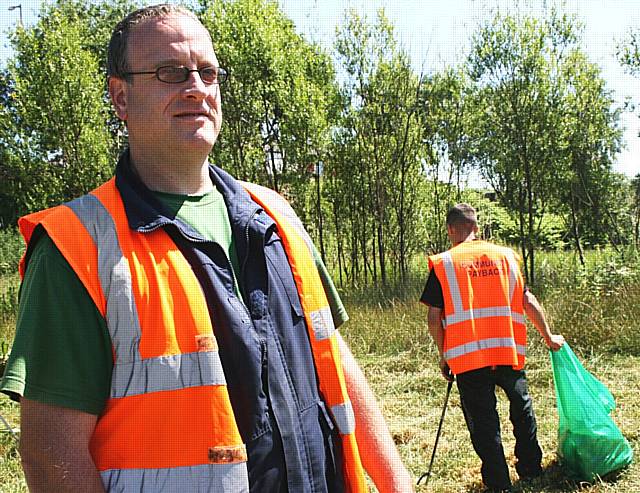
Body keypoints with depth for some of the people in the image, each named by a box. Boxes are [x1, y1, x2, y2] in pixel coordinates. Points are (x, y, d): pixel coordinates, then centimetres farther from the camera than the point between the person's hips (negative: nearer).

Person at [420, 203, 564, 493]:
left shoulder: (442, 264, -2)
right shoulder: (505, 255, 7)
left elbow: (434, 317, -5)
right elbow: (528, 301, 9)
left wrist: (443, 355, 8)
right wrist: (548, 337, 22)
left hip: (467, 355, -3)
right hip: (509, 350, 3)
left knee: (482, 419, 8)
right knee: (522, 408, 24)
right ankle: (531, 469, 37)